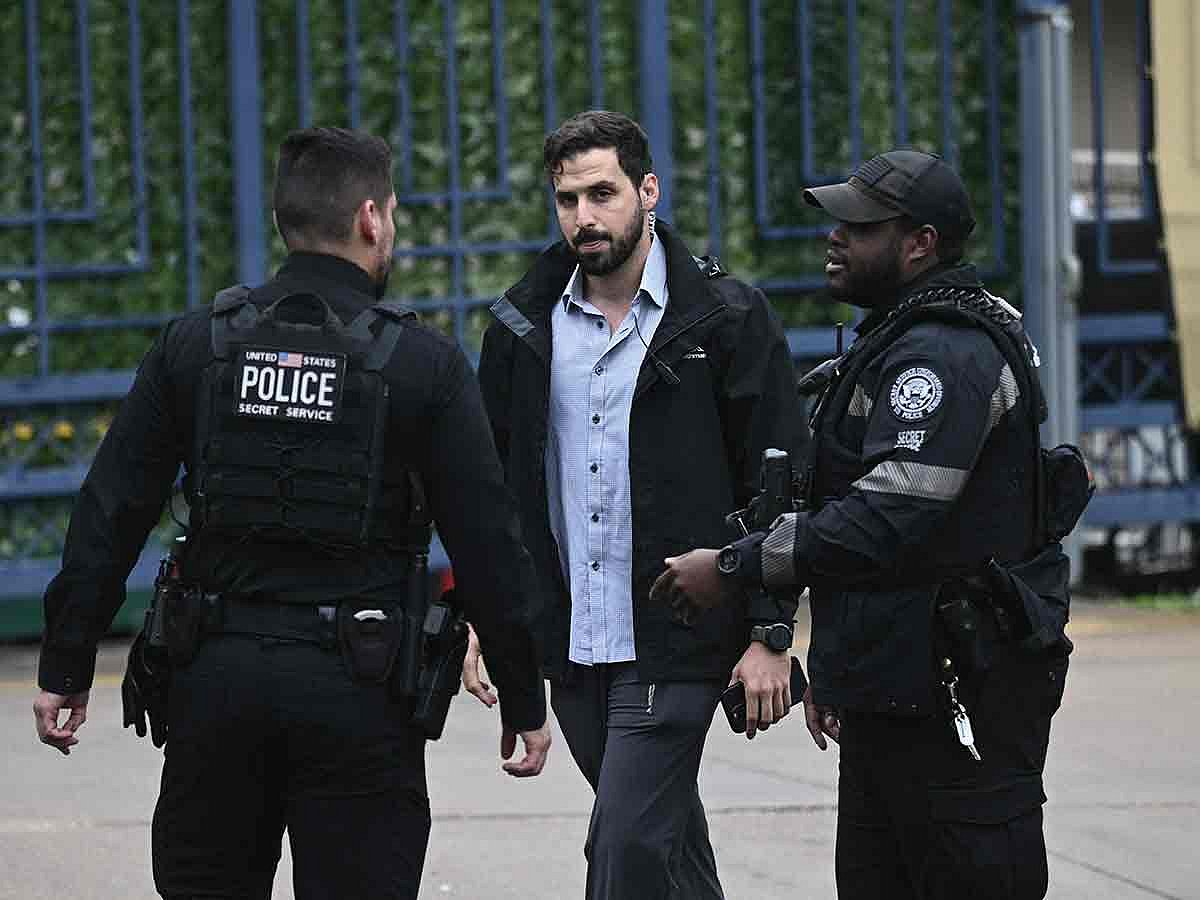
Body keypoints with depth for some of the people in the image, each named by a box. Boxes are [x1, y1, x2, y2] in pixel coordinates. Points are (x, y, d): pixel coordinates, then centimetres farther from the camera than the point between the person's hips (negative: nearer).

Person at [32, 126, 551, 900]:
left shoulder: (194, 345, 3)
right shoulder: (425, 364, -4)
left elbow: (107, 522, 2)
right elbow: (488, 547, -4)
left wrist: (65, 669, 9)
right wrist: (525, 700, 5)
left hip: (216, 683, 3)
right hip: (357, 692, -3)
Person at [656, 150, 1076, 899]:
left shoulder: (945, 353, -16)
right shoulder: (902, 340, 19)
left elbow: (885, 519, -26)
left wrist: (735, 566, -18)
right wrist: (834, 667, 24)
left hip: (954, 694, -11)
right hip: (888, 690, 11)